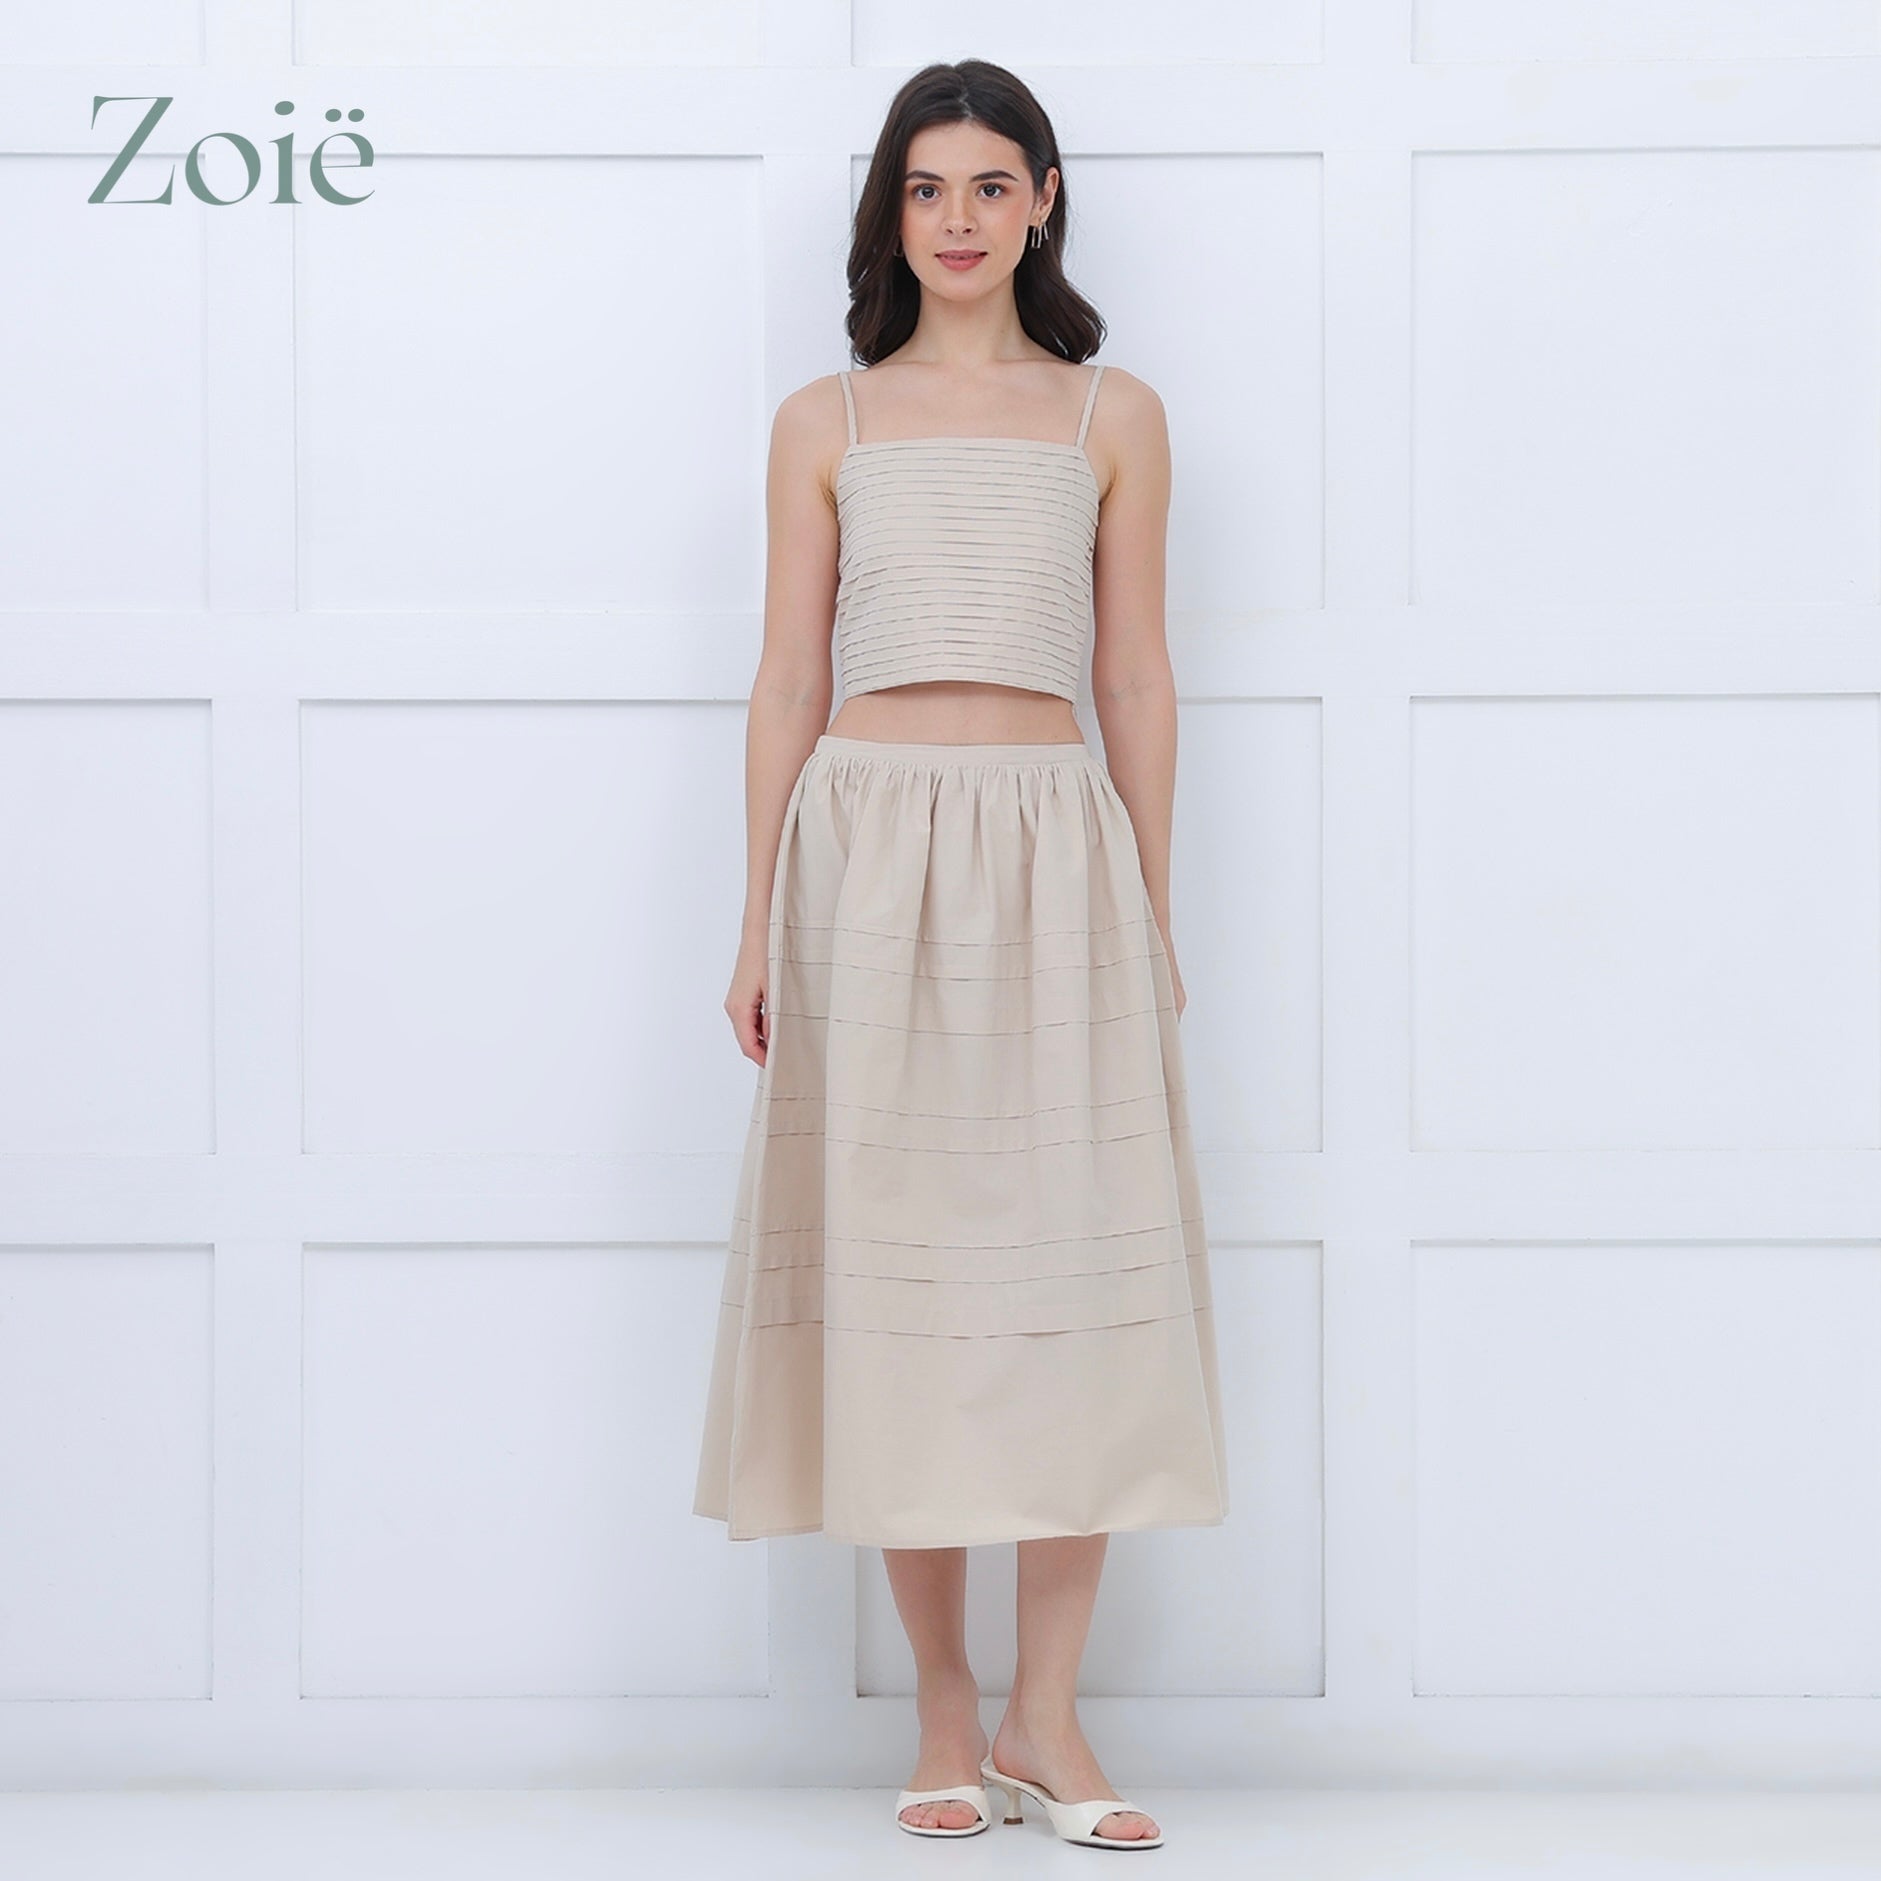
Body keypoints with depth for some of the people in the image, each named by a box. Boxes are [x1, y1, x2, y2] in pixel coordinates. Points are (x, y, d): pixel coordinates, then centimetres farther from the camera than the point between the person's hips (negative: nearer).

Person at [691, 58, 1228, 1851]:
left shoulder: (1112, 416, 10)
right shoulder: (825, 424, 10)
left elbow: (1136, 676, 10)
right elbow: (786, 681, 8)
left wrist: (1154, 910, 5)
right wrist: (760, 923, 3)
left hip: (1057, 849, 0)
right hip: (871, 847, 0)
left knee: (1078, 1272, -5)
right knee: (895, 1265, 0)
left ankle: (1046, 1710, 4)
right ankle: (943, 1705, 10)